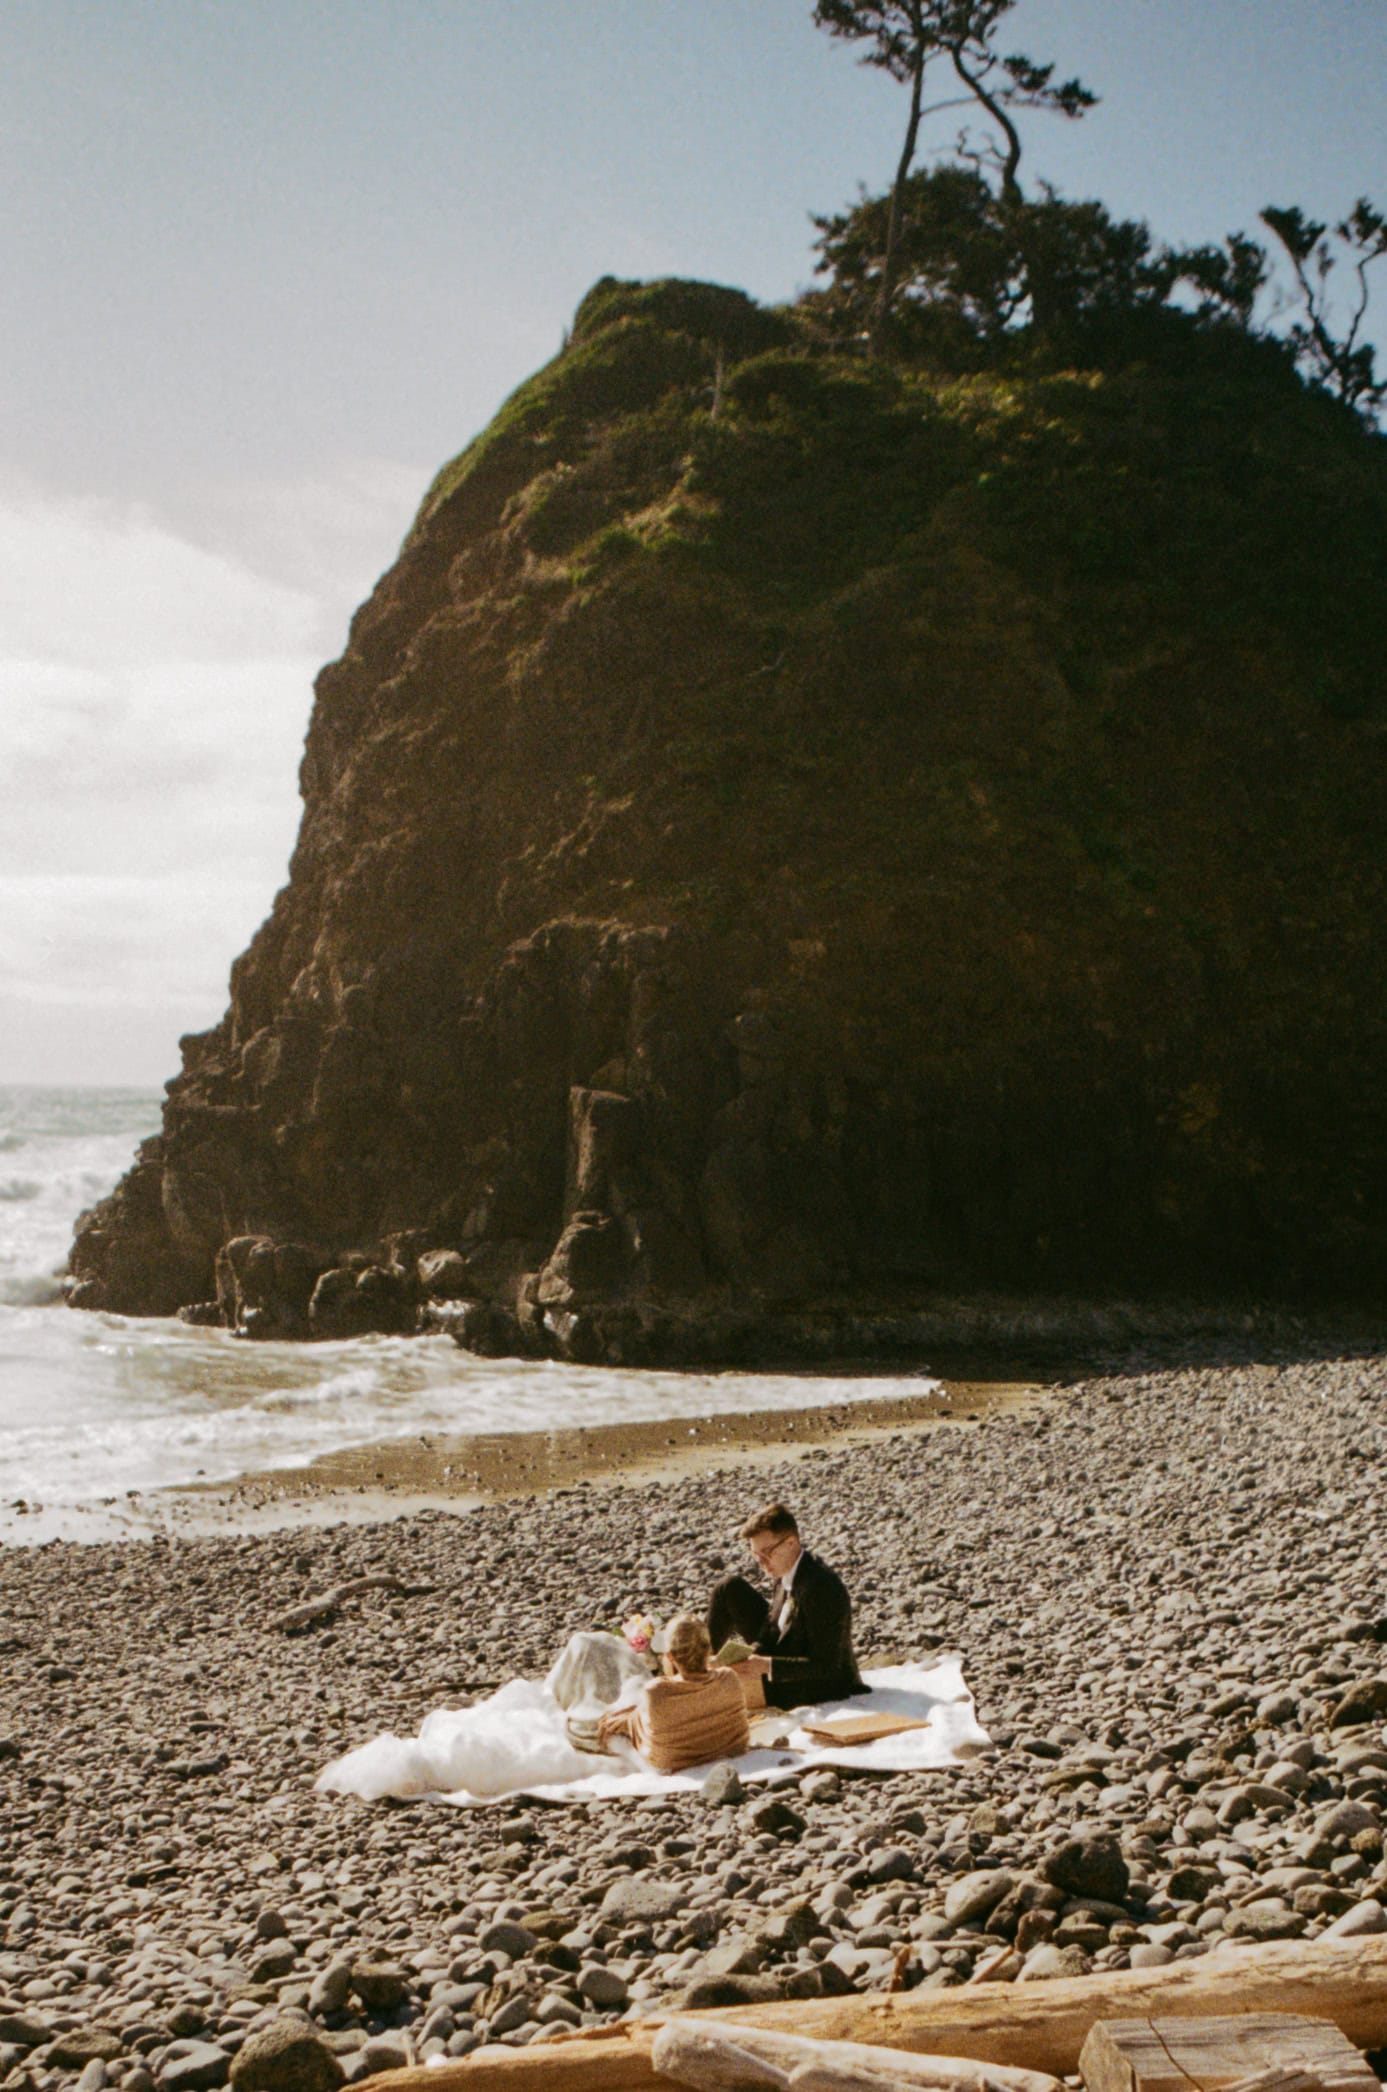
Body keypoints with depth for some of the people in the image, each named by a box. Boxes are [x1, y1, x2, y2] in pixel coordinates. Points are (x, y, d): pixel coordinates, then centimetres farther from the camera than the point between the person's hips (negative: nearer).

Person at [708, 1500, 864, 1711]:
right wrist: (754, 1656, -13)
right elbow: (774, 1620, 7)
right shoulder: (783, 1571, -6)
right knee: (731, 1589, 6)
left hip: (823, 1684, -9)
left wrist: (766, 1665, -34)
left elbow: (826, 1666, -29)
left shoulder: (821, 1588, -32)